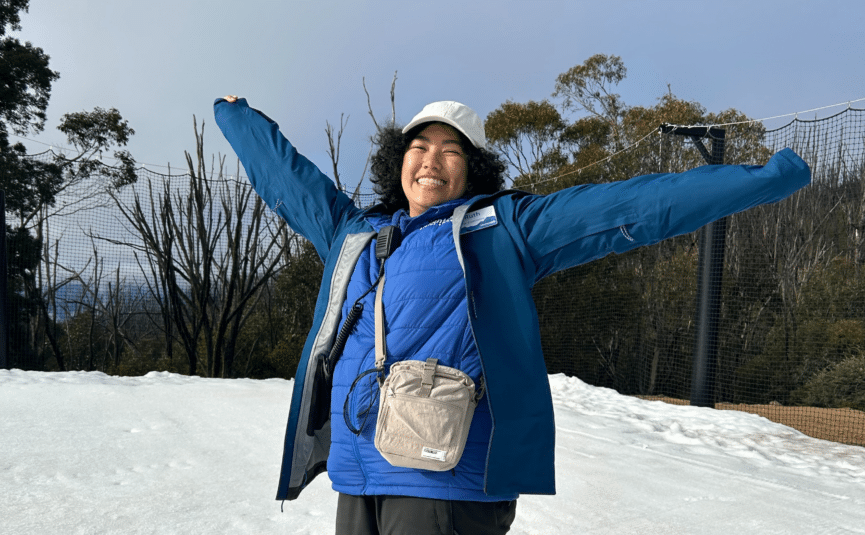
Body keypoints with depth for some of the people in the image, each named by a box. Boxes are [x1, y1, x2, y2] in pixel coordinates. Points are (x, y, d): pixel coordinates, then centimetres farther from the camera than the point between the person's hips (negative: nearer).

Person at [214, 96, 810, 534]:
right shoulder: (354, 232, 16)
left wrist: (767, 177, -1)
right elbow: (283, 172, 31)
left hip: (447, 482, -5)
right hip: (357, 480, 5)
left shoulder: (501, 227, 4)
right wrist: (234, 114, 43)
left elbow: (633, 205, 0)